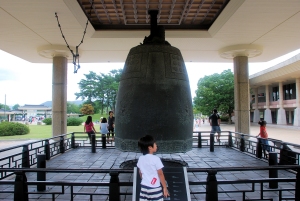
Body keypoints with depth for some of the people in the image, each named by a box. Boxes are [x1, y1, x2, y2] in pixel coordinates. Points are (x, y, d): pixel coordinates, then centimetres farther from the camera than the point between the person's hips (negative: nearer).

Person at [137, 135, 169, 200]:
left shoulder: (140, 159, 2)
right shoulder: (155, 159, -15)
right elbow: (160, 174, -12)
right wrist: (165, 188, -4)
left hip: (144, 187, 6)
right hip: (154, 188, -5)